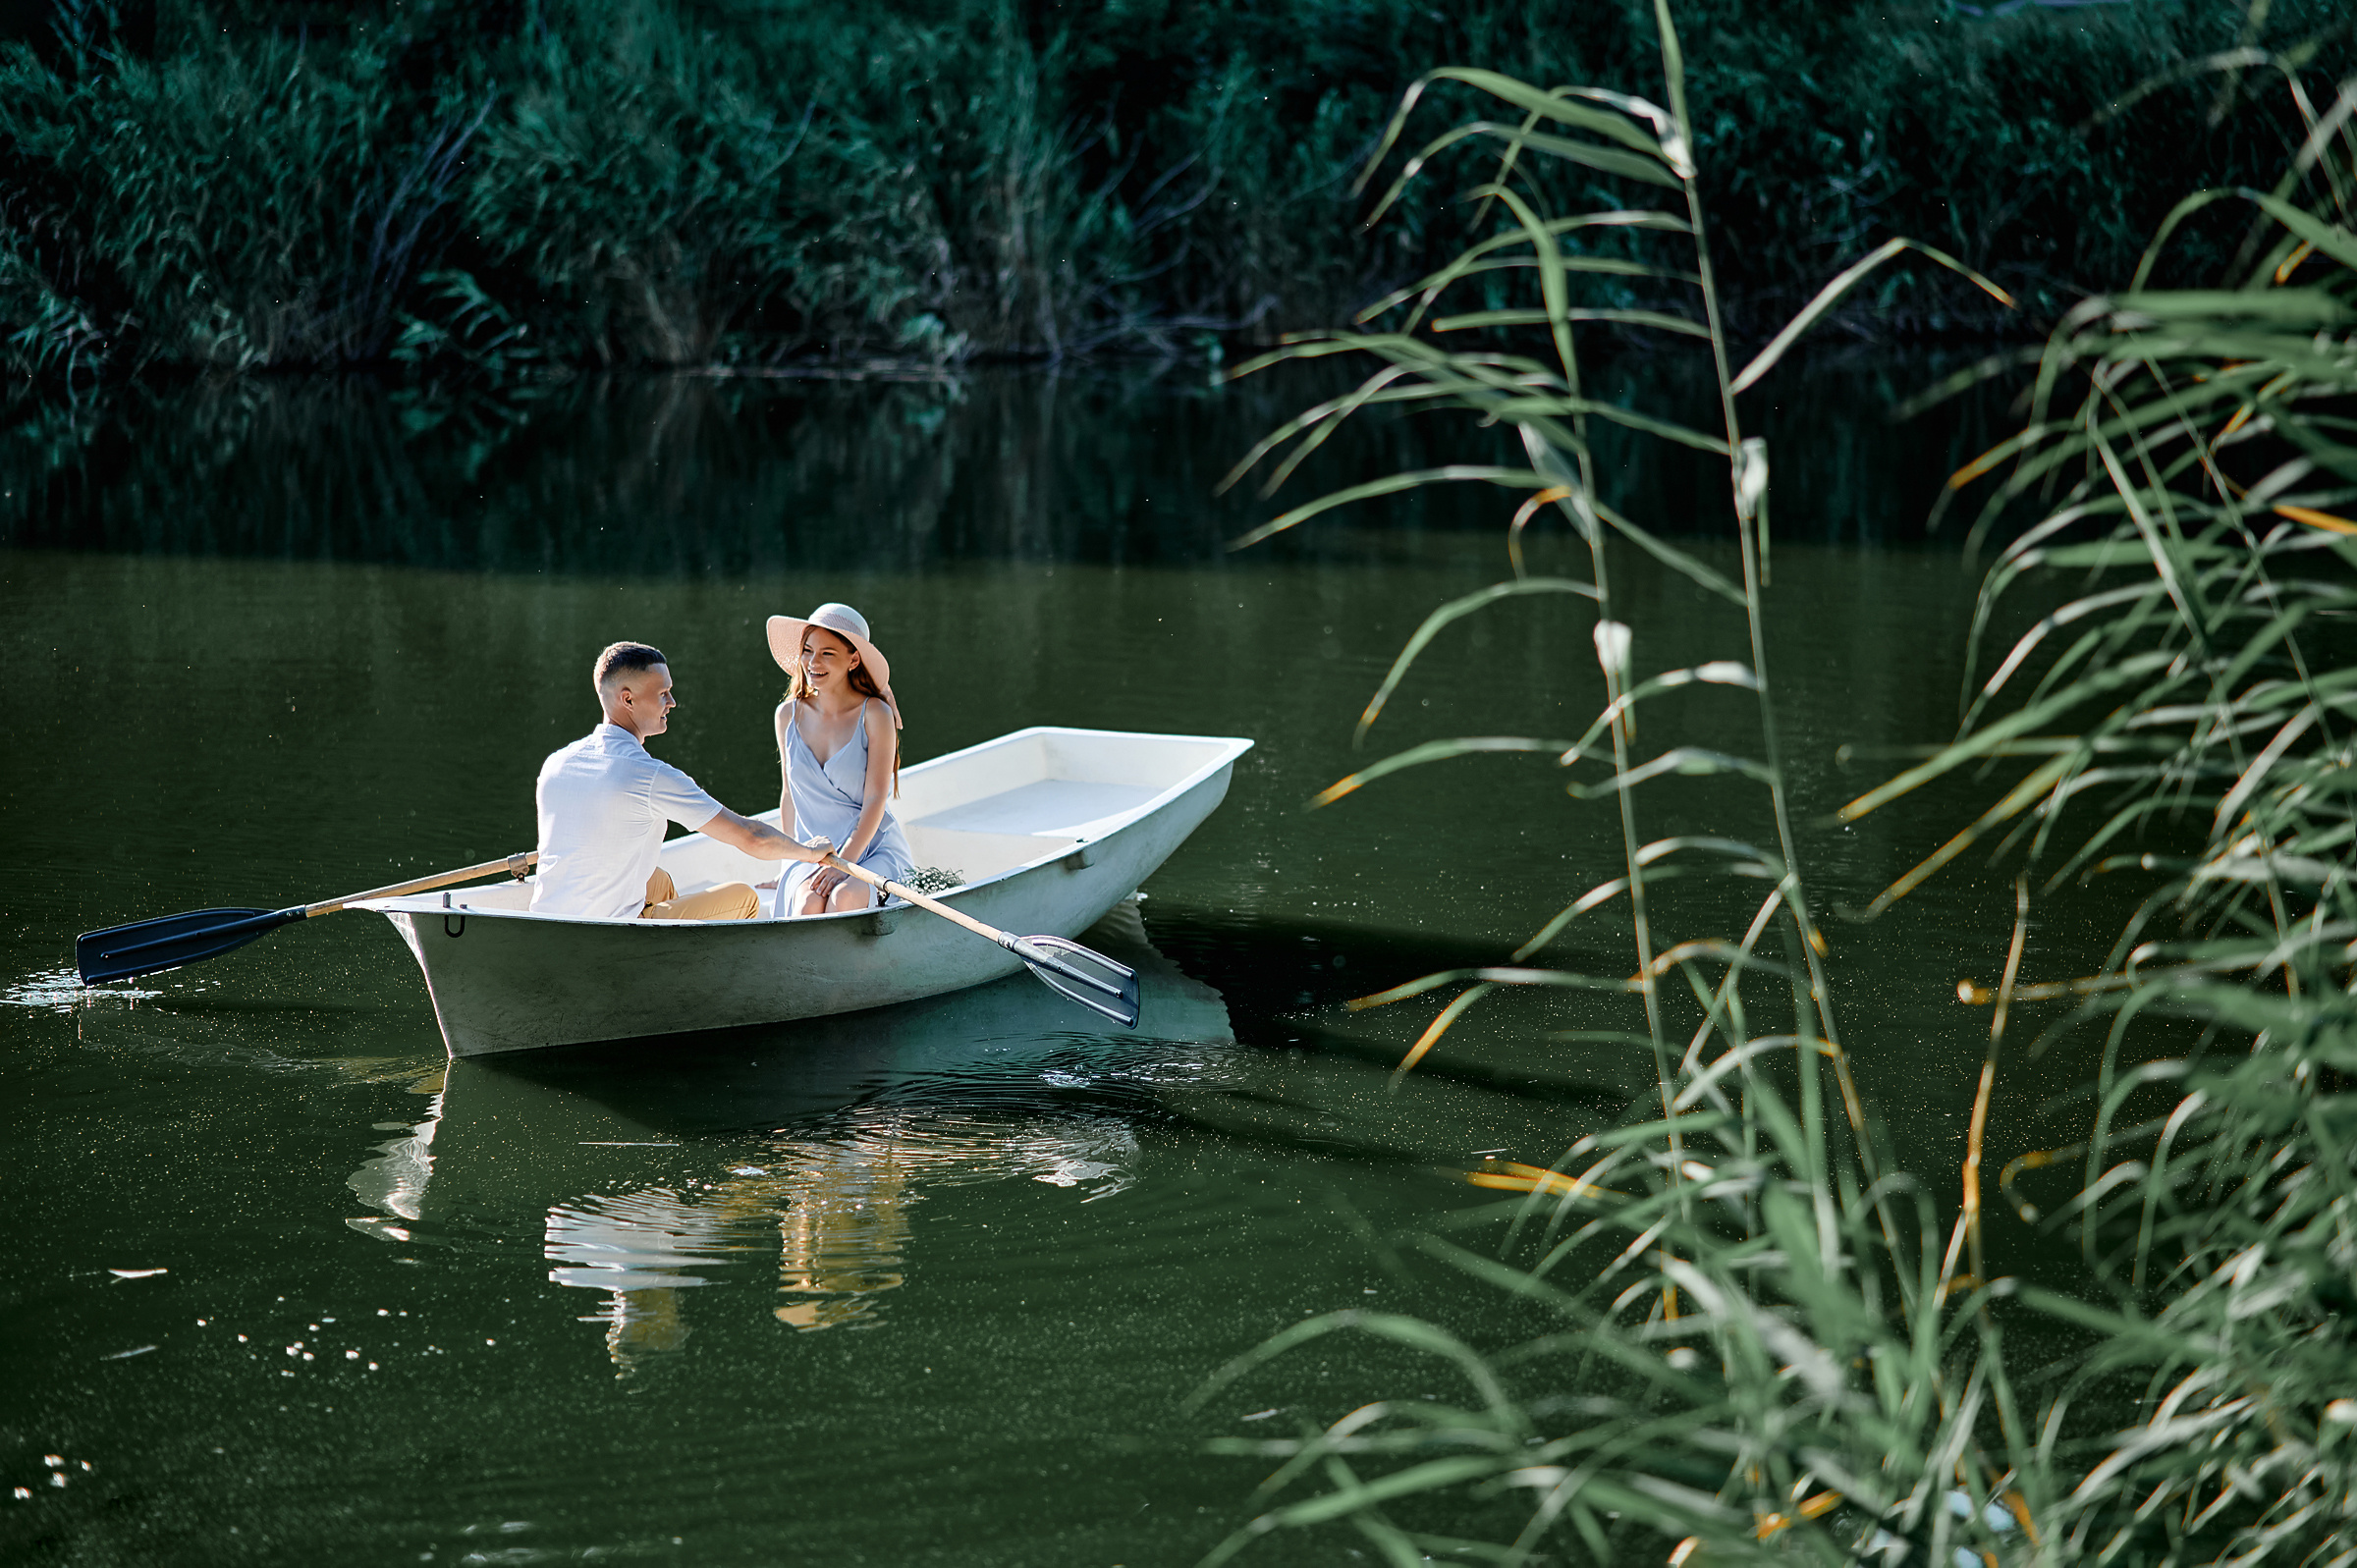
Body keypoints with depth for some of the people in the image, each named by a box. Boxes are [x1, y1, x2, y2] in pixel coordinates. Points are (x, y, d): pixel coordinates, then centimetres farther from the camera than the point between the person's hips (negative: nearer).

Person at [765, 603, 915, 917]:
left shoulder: (874, 714, -5)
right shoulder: (789, 715, 7)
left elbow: (875, 800, -10)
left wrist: (844, 863, -21)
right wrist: (790, 861, 12)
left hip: (874, 850, -3)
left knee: (845, 897, -37)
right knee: (809, 904, -33)